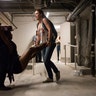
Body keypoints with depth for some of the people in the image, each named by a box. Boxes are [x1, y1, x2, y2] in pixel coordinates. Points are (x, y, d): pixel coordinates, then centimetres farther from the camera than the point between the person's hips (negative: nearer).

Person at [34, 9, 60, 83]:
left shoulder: (44, 20, -6)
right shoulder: (38, 24, 17)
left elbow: (50, 30, -19)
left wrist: (49, 41, -28)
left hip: (50, 43, -8)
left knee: (46, 60, -16)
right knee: (45, 61, 6)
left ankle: (57, 72, 5)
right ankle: (50, 77, 16)